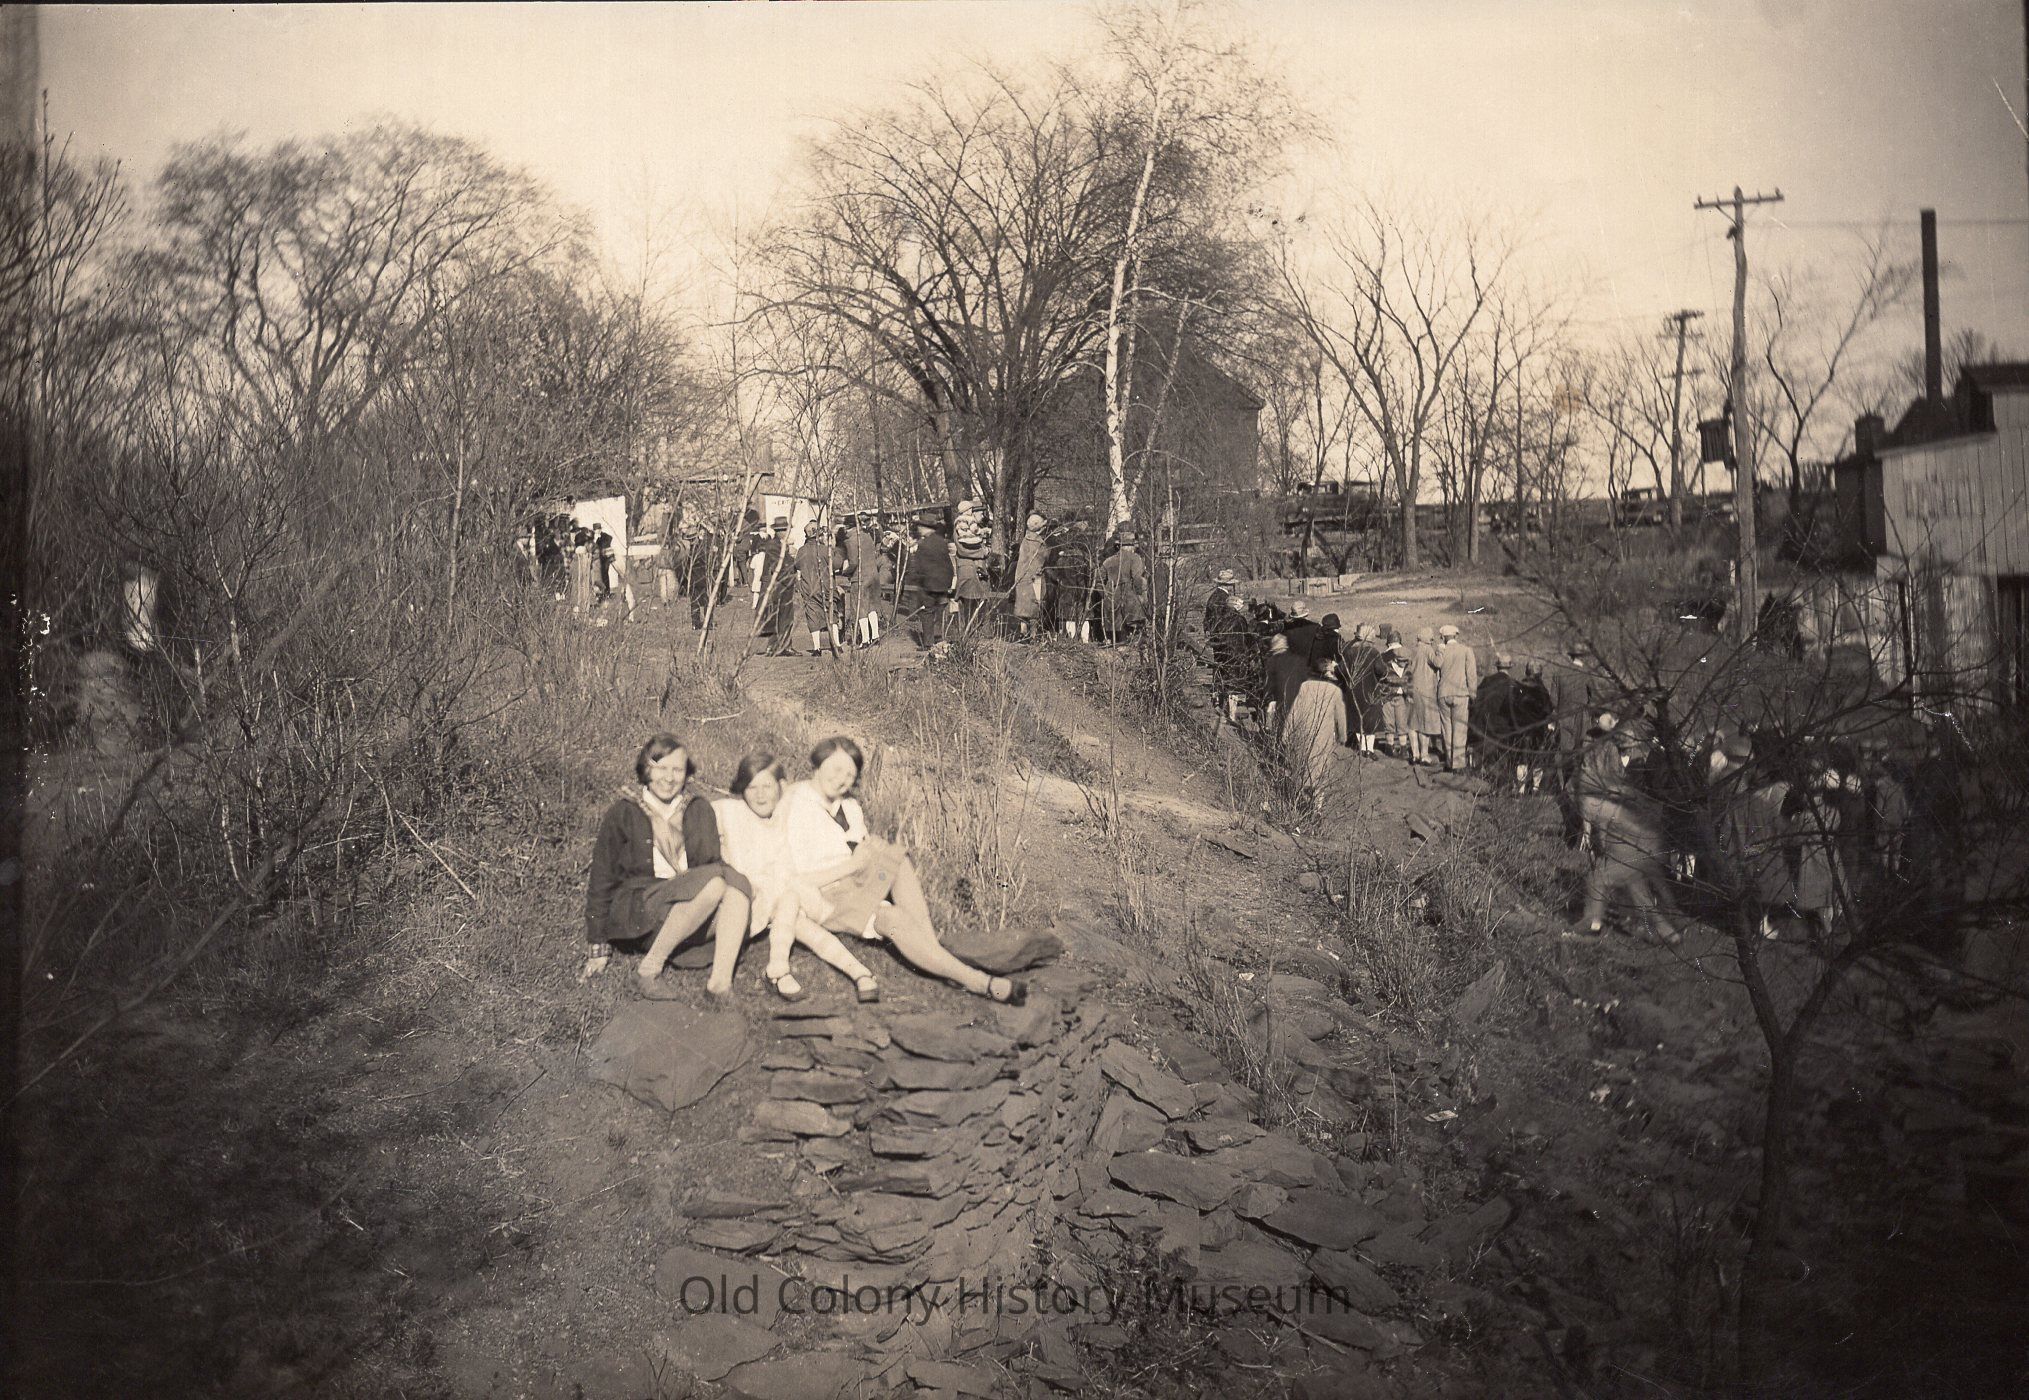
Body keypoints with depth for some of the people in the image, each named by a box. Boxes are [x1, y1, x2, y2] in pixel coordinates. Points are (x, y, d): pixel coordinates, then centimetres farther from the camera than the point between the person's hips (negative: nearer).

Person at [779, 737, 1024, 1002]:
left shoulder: (850, 806, 11)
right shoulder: (796, 809, -13)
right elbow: (797, 880, -19)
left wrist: (874, 851, -6)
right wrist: (853, 864, -19)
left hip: (859, 883, 8)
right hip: (825, 899, -8)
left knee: (900, 860, -19)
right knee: (891, 919, -31)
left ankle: (932, 944, -27)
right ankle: (976, 982, -37)